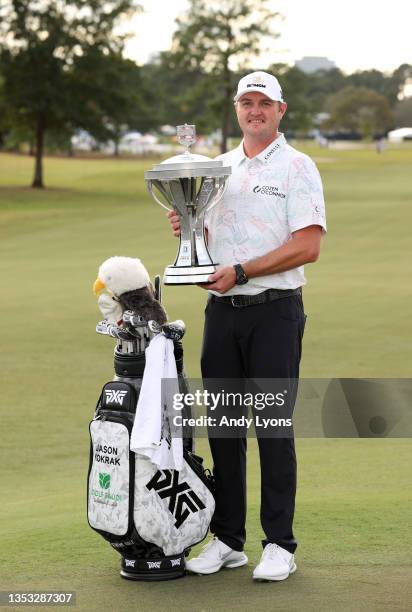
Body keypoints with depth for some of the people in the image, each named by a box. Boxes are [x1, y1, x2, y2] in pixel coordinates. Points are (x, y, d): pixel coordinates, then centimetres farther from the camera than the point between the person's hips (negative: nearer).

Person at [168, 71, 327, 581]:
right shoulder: (217, 168, 15)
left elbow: (307, 246, -13)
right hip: (222, 310, 6)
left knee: (274, 424, -4)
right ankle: (227, 539, 16)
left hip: (275, 312, -5)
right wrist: (187, 229, -1)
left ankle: (279, 544, 3)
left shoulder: (297, 168, -3)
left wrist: (240, 272, -17)